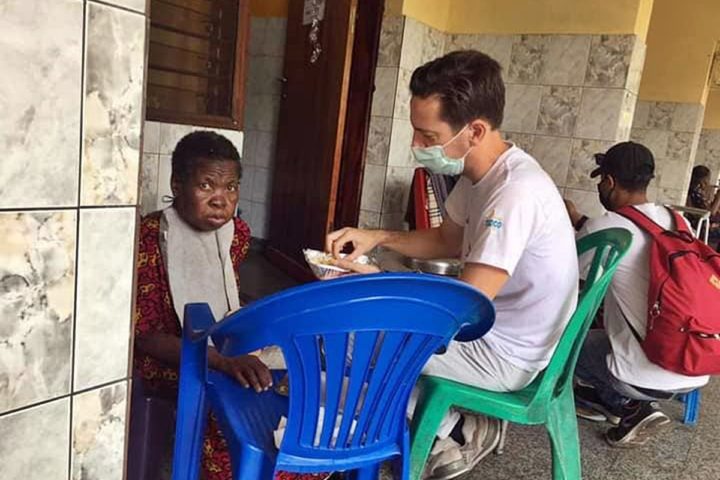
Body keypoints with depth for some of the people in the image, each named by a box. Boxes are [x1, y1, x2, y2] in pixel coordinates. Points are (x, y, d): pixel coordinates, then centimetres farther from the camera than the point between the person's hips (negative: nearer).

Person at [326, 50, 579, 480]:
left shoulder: (516, 193, -30)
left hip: (504, 356, -9)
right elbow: (448, 240, 15)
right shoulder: (477, 172, -1)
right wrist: (378, 237, -1)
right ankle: (456, 427, 17)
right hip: (488, 327, 9)